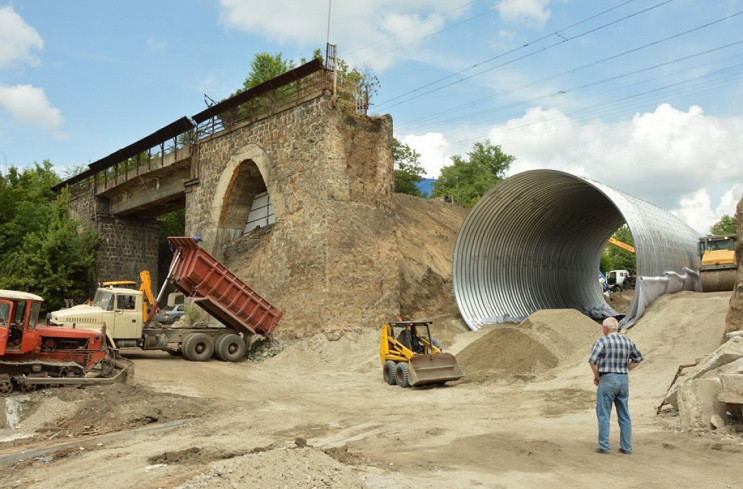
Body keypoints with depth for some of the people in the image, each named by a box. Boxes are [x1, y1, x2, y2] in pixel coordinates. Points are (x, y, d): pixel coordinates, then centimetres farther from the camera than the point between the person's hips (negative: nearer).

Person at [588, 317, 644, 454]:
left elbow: (592, 361, -19)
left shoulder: (602, 341, -10)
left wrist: (596, 376, -3)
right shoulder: (628, 341, 7)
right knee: (624, 416, 12)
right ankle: (626, 447, 15)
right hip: (624, 381, 5)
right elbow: (638, 358, 20)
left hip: (607, 380, -5)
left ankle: (604, 446, 1)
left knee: (604, 415, 2)